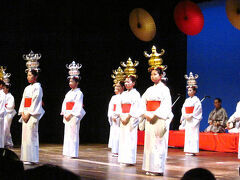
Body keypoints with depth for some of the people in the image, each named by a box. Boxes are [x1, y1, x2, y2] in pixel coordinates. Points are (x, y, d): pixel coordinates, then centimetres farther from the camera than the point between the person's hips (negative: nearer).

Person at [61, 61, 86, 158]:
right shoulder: (68, 93, 17)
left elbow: (78, 106, -13)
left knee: (73, 134, -9)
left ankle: (73, 153, -7)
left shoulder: (79, 93, -6)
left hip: (74, 116, -8)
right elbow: (64, 104, 14)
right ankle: (67, 151, 14)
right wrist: (64, 114, 1)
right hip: (67, 116, 8)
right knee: (67, 133, 8)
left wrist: (70, 114, -16)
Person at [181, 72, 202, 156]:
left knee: (193, 135, -9)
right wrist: (184, 115, -4)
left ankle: (193, 151, -8)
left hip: (194, 120, -7)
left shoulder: (196, 100, -5)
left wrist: (191, 115, -16)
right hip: (187, 120, 7)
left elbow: (197, 110, -12)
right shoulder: (187, 100, 15)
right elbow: (183, 108, 13)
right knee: (187, 135, 6)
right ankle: (188, 150, 10)